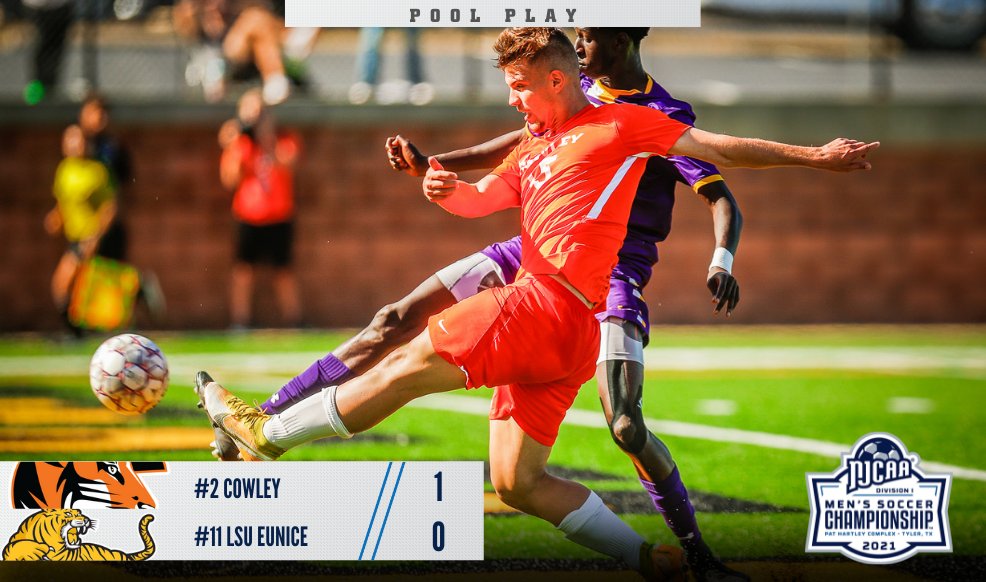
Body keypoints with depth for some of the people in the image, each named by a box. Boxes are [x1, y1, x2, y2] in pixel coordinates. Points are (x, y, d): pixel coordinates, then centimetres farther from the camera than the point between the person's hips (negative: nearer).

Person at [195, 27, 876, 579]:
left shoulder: (621, 124, 7)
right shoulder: (532, 152, 30)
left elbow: (722, 149, 8)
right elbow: (481, 199, 19)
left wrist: (814, 156, 3)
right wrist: (445, 188, -4)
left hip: (553, 305, -9)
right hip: (545, 333, 9)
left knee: (409, 363, -10)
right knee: (516, 482, 4)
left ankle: (268, 433, -4)